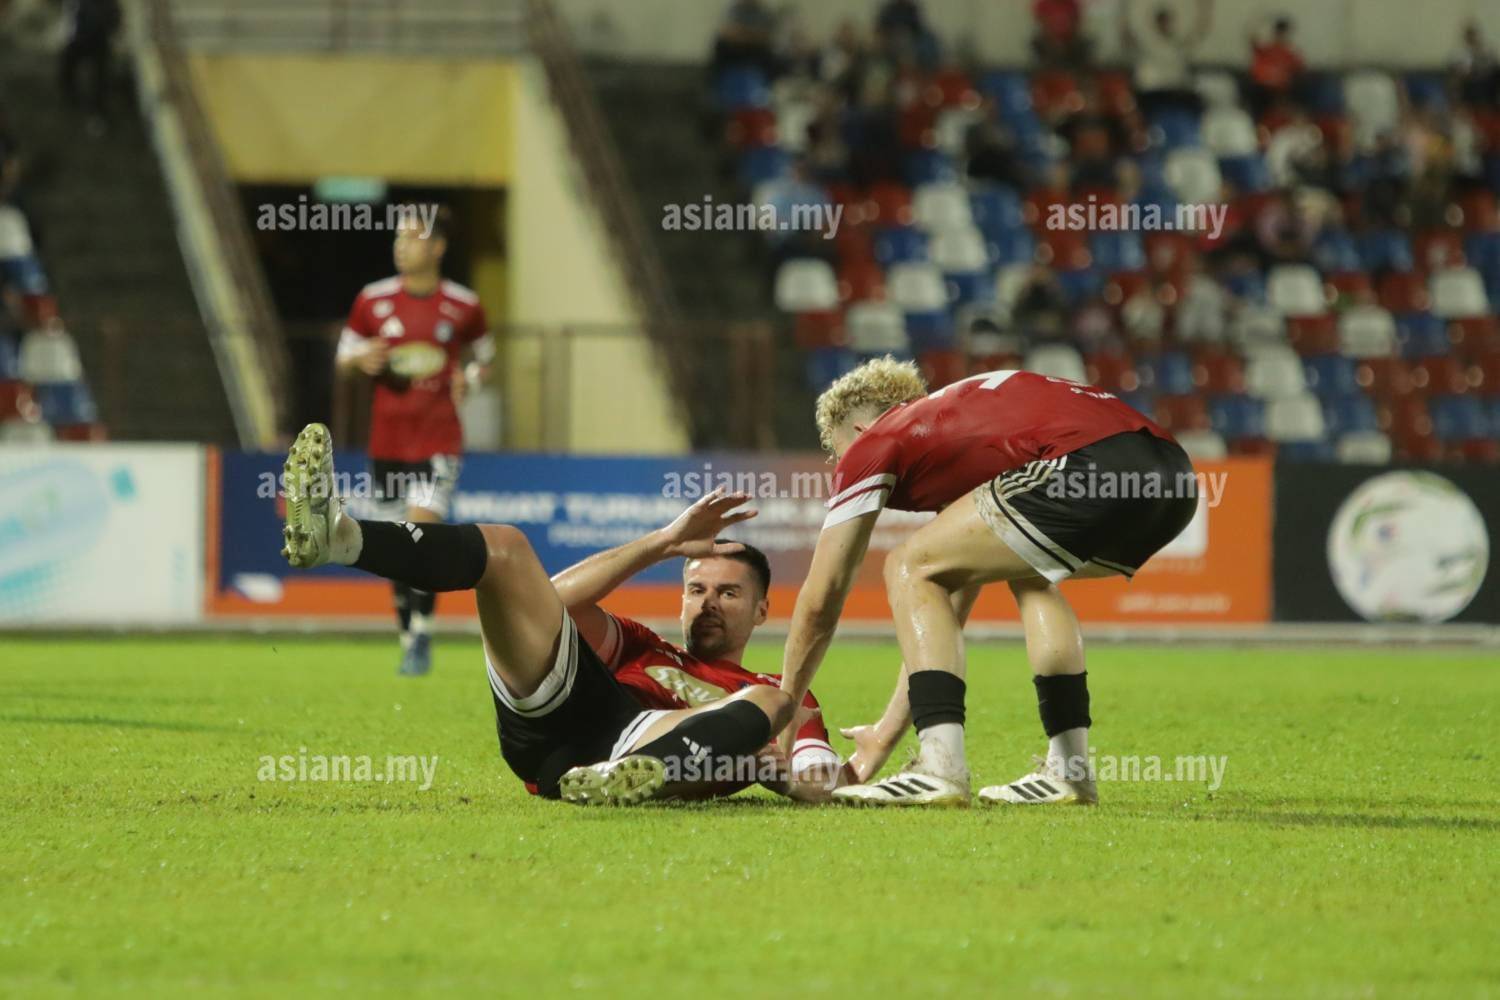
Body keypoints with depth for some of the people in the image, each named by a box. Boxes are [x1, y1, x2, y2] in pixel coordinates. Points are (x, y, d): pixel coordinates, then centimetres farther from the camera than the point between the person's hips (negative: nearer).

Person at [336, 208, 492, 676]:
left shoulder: (463, 305, 0)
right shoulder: (373, 300, 2)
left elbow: (481, 355, 16)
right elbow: (343, 359, 11)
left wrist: (468, 378, -5)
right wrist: (362, 360, -12)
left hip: (439, 439, -2)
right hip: (387, 440, 2)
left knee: (421, 529, -18)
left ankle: (422, 635, -9)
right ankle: (408, 636, 21)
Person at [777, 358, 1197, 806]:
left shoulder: (871, 444, 19)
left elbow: (820, 601, 22)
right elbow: (950, 609, 44)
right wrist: (887, 733, 48)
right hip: (1171, 469, 8)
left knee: (908, 568, 8)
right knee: (1029, 574, 34)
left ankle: (941, 769, -3)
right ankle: (1069, 770, 24)